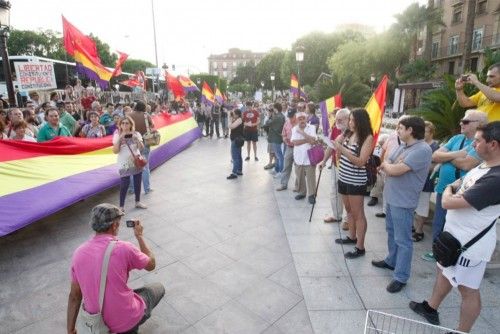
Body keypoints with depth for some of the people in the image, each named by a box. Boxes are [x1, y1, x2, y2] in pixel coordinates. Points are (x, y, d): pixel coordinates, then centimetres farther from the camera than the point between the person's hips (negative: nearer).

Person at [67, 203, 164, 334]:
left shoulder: (79, 252, -7)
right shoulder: (123, 248, -23)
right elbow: (151, 265, -4)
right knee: (158, 288, 22)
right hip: (126, 320, -6)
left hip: (97, 321, 6)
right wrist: (140, 236, 5)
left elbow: (74, 296, 2)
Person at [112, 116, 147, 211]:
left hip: (137, 162, 3)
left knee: (137, 183, 12)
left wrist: (136, 138, -21)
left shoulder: (136, 134, 1)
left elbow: (141, 148, -7)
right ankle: (121, 206, 2)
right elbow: (115, 151, -12)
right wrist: (120, 139, -20)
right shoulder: (117, 135, -4)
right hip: (124, 164, -3)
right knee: (124, 184, -8)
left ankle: (137, 202, 29)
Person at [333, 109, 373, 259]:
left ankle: (360, 247, 11)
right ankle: (352, 237, 37)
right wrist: (337, 145, -8)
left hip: (356, 181, -7)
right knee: (349, 210, 19)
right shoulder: (348, 133, 6)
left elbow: (361, 162, -20)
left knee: (358, 214, 1)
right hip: (343, 178, 7)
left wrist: (342, 149, -25)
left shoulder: (368, 138, -13)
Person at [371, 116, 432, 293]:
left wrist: (387, 165, -6)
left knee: (402, 240, 2)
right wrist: (390, 167, -7)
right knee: (391, 232, 23)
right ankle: (391, 260, 42)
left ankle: (401, 277, 14)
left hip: (403, 201, -9)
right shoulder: (402, 146, 8)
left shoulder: (422, 149, -22)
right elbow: (386, 166, 13)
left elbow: (395, 170, -25)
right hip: (391, 197, 9)